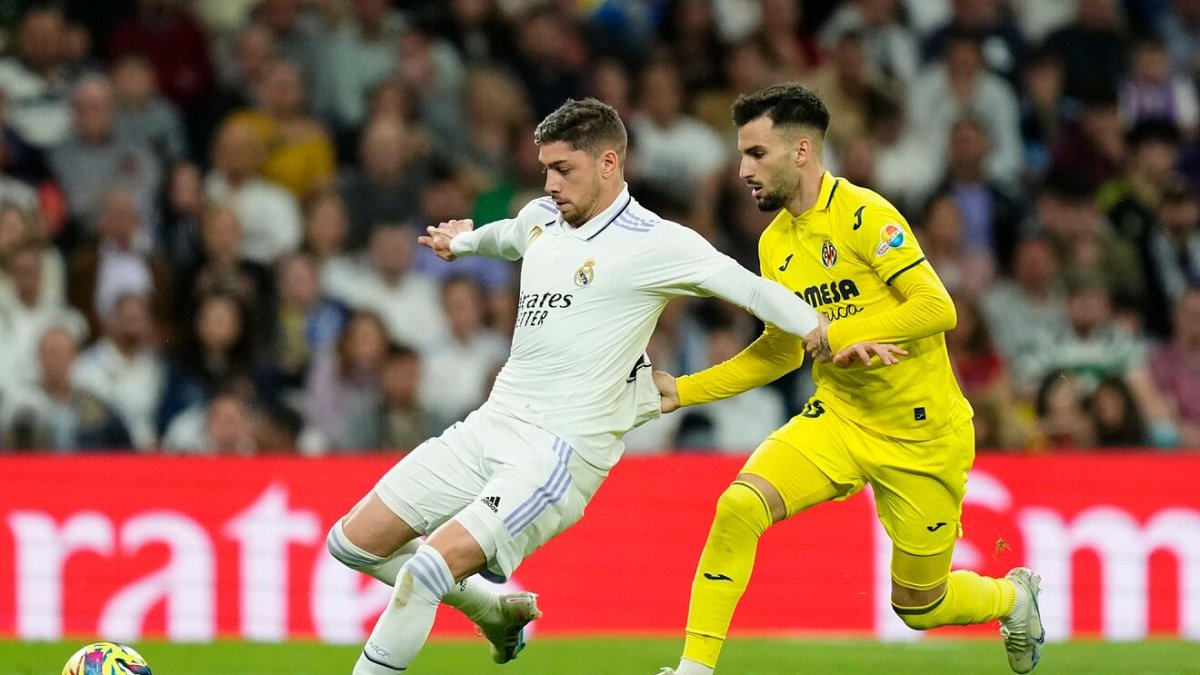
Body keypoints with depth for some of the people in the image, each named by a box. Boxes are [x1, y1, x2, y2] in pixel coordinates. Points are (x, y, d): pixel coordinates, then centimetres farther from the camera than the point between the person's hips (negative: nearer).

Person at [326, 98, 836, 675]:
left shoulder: (654, 243, -10)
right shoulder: (541, 219, 13)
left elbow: (750, 289, -14)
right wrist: (463, 240, 55)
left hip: (560, 451, -8)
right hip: (491, 426, 8)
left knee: (428, 572, -24)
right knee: (354, 541, 8)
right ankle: (499, 611, 24)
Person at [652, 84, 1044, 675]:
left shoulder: (862, 215, -17)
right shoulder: (774, 244, 4)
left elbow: (937, 308, -24)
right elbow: (781, 350, 16)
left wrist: (837, 333, -28)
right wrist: (683, 391, 8)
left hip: (921, 436, -5)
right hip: (836, 421, 5)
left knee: (919, 606, 8)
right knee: (738, 506, -22)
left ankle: (1013, 596, 41)